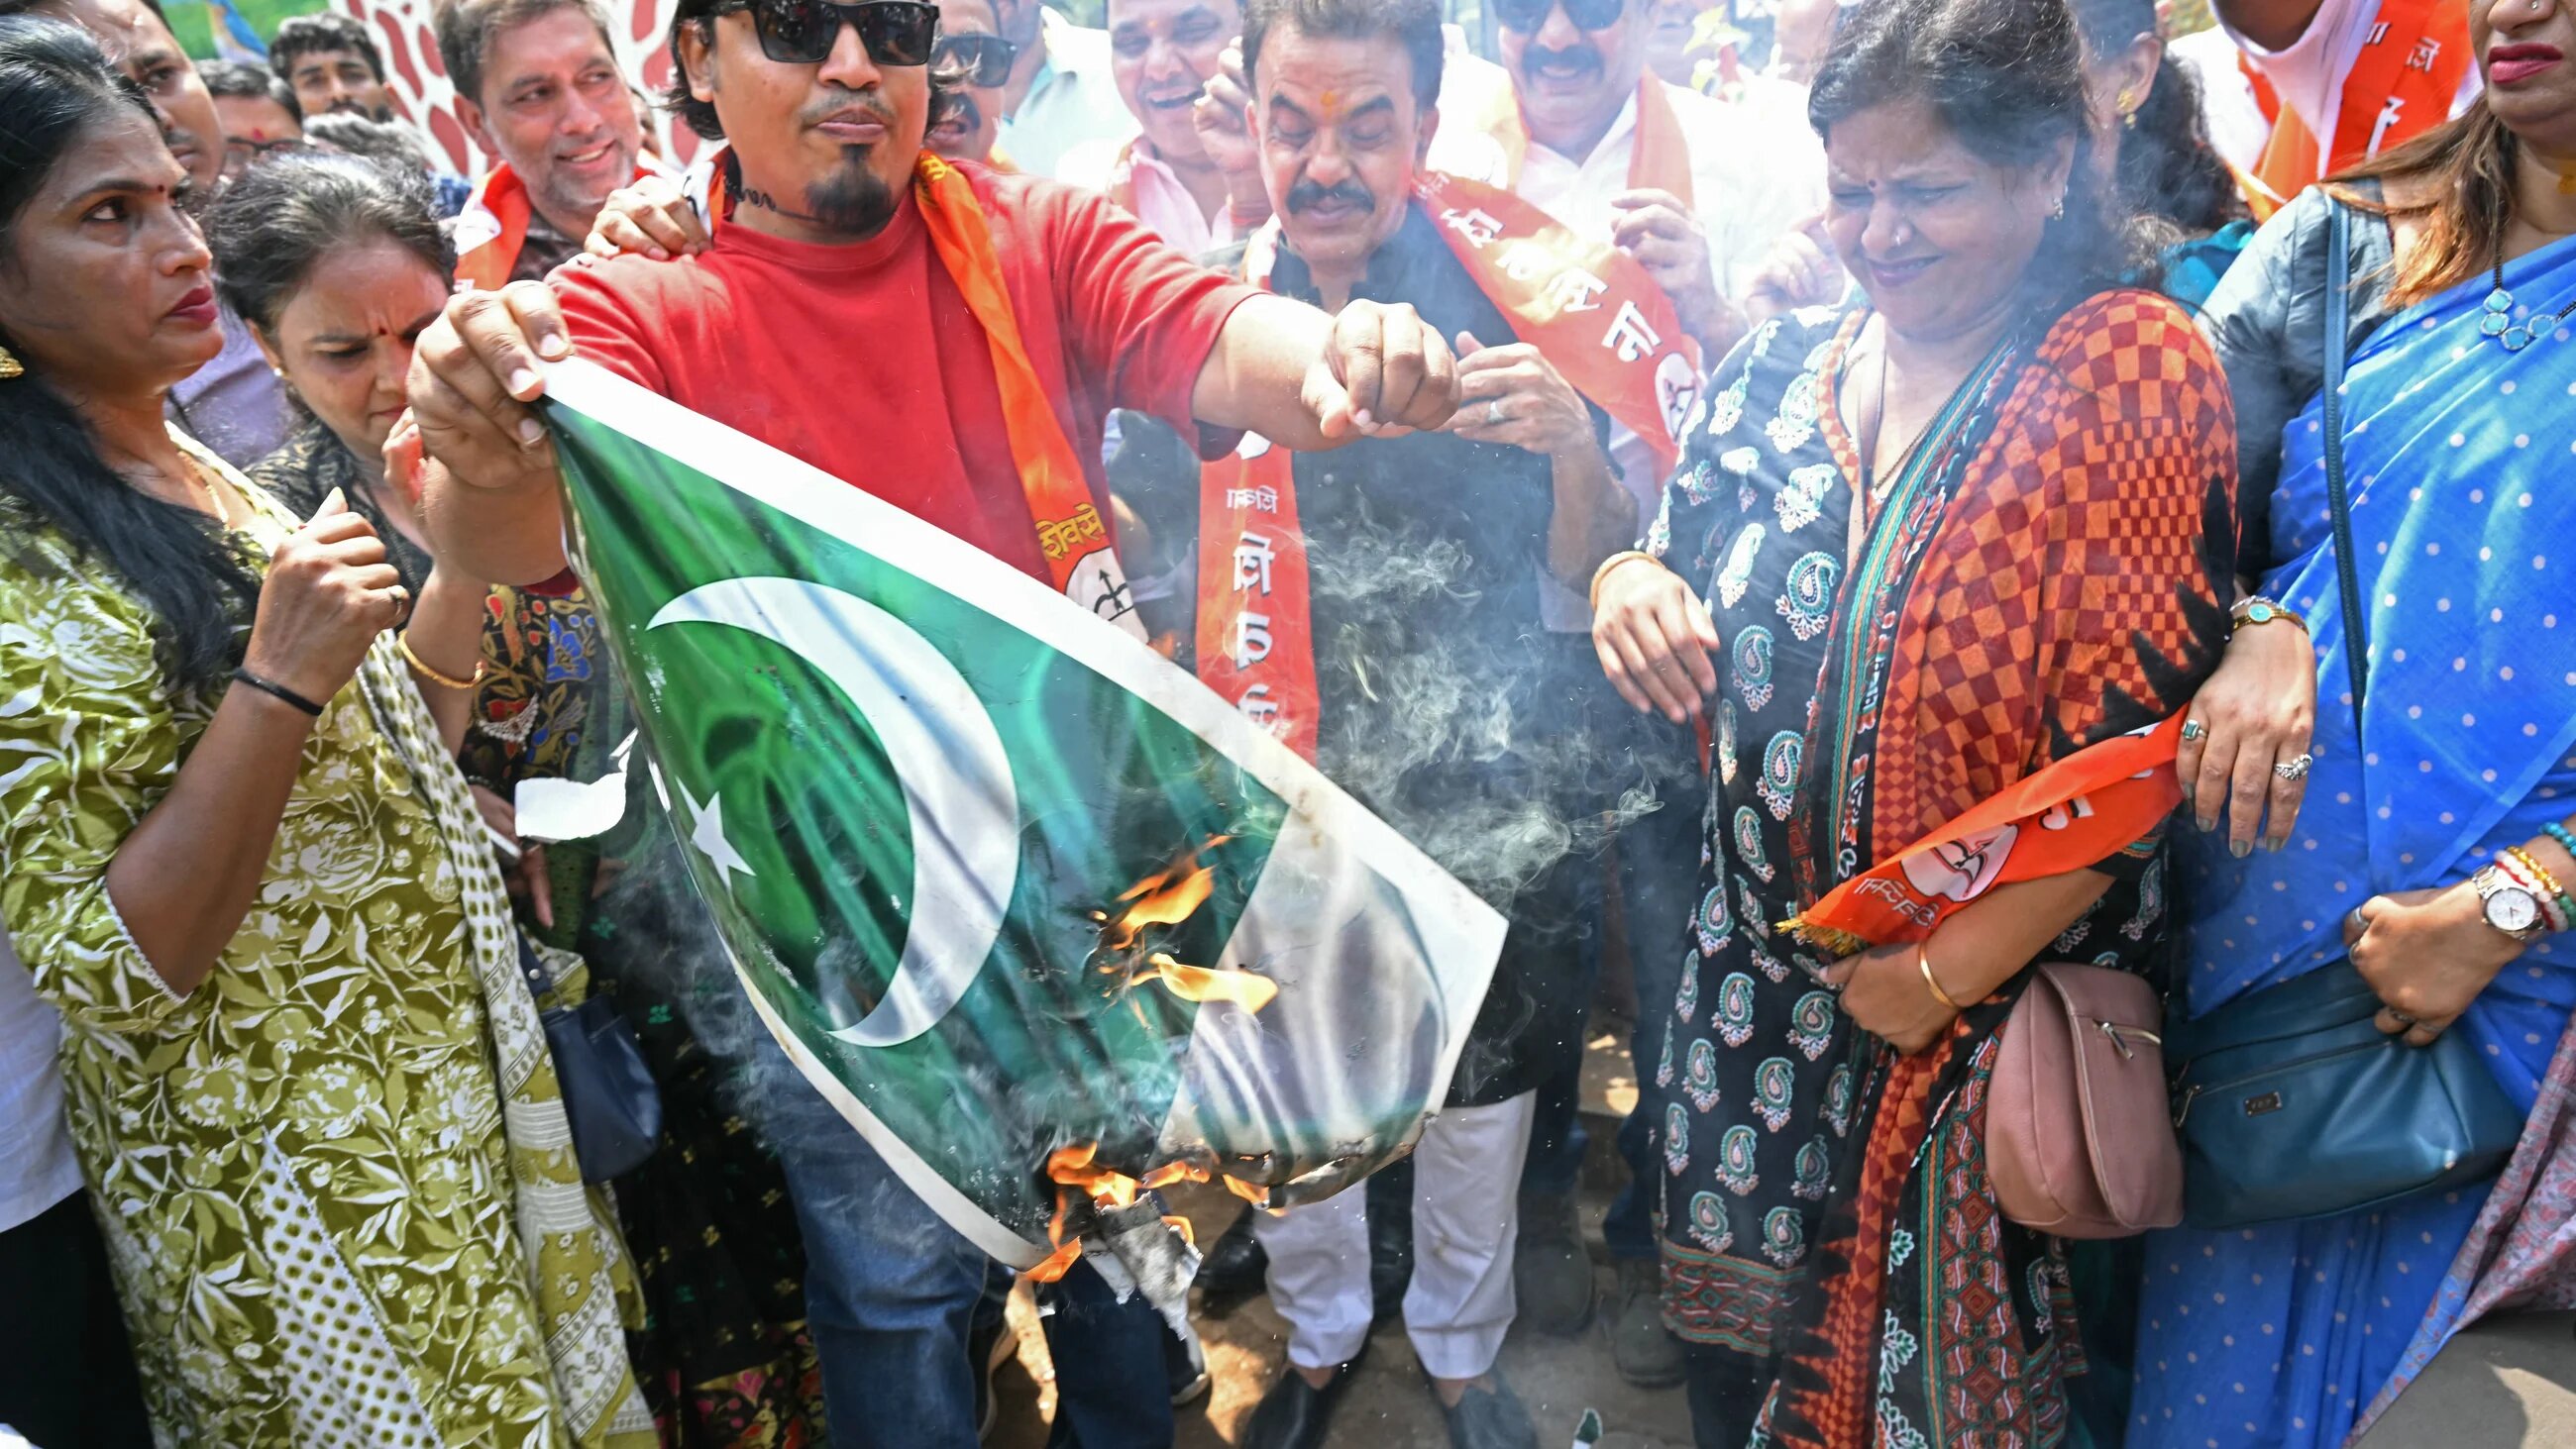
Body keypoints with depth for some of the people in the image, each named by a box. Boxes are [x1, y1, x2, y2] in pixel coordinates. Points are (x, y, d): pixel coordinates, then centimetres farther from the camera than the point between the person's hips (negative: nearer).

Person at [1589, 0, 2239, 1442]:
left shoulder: (2134, 367, -13)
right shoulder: (1786, 365, 2)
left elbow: (2136, 746, -18)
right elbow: (1677, 561, 12)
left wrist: (1946, 973, -16)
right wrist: (1629, 587, -12)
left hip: (1998, 997, -4)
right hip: (1755, 975, 4)